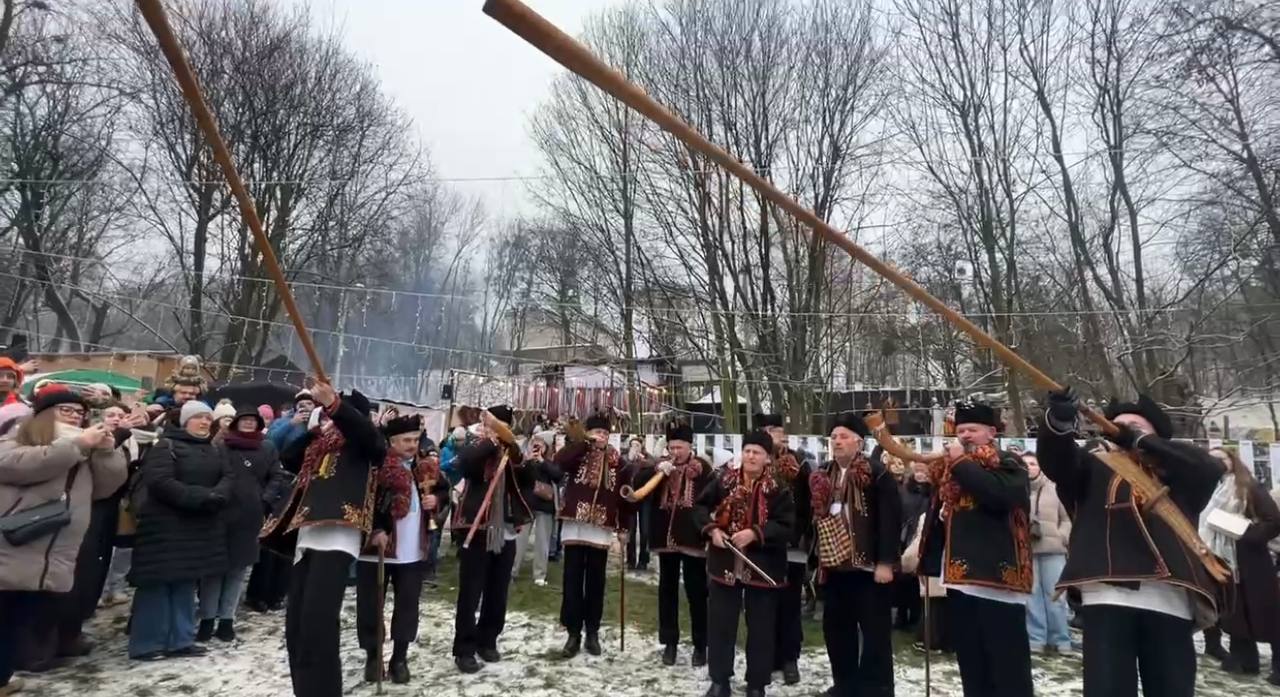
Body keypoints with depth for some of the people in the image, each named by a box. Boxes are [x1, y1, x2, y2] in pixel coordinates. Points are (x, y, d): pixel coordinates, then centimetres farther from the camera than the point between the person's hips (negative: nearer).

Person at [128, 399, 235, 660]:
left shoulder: (214, 450, 15)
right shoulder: (166, 446, -7)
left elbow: (228, 477, 5)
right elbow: (159, 482, -20)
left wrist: (217, 496, -17)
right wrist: (201, 497, -23)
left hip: (201, 527, 7)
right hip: (166, 525, -7)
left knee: (186, 584, 11)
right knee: (158, 583, -2)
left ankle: (180, 640, 17)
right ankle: (146, 644, 7)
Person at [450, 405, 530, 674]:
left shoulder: (511, 454, 11)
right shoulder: (474, 450, -2)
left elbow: (529, 482, -2)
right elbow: (463, 462, -27)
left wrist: (515, 452, -15)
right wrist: (493, 439, -22)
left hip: (505, 533, 5)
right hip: (476, 532, -5)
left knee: (498, 594, 13)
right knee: (470, 594, 1)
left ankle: (487, 641, 28)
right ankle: (464, 649, 12)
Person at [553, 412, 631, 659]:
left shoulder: (616, 460, 6)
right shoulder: (578, 454, 1)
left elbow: (623, 495, 9)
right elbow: (559, 460, -22)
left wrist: (623, 527, 7)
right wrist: (587, 442, -20)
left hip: (602, 530, 1)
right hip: (575, 527, -1)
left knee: (595, 583, 9)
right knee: (573, 582, 4)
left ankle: (592, 633, 20)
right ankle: (573, 633, 14)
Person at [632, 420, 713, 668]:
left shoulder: (701, 468, -3)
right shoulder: (660, 465, 6)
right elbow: (637, 482, -7)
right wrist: (657, 469, -22)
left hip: (692, 538, -3)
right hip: (665, 537, 3)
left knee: (696, 592, 5)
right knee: (667, 590, 11)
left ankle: (700, 645, 17)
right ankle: (669, 642, 23)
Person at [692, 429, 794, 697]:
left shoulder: (779, 489, -8)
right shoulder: (723, 482, -1)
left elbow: (786, 526, -14)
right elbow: (700, 506, 7)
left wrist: (755, 533, -24)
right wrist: (711, 529, -10)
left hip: (763, 567, -2)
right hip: (724, 563, 2)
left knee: (761, 628, 10)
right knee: (720, 624, 11)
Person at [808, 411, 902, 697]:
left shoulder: (878, 474, -9)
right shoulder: (822, 476, 11)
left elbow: (890, 520, -15)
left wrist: (886, 562, -18)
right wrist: (818, 560, 14)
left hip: (868, 565, -7)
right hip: (833, 566, 7)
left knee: (875, 630, 3)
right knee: (836, 628, 15)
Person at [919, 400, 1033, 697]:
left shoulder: (1008, 465, -4)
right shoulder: (948, 468, 16)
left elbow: (997, 494, -26)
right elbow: (938, 515, 21)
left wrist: (961, 462, -15)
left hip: (997, 575, -7)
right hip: (959, 576, 7)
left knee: (1007, 662, -1)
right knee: (970, 661, 15)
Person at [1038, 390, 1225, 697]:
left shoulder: (1177, 475, 25)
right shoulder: (1094, 464, 16)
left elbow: (1210, 468, 5)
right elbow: (1056, 457, -4)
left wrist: (1141, 441, 0)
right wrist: (1060, 419, -25)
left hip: (1170, 598, 3)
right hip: (1108, 594, -3)